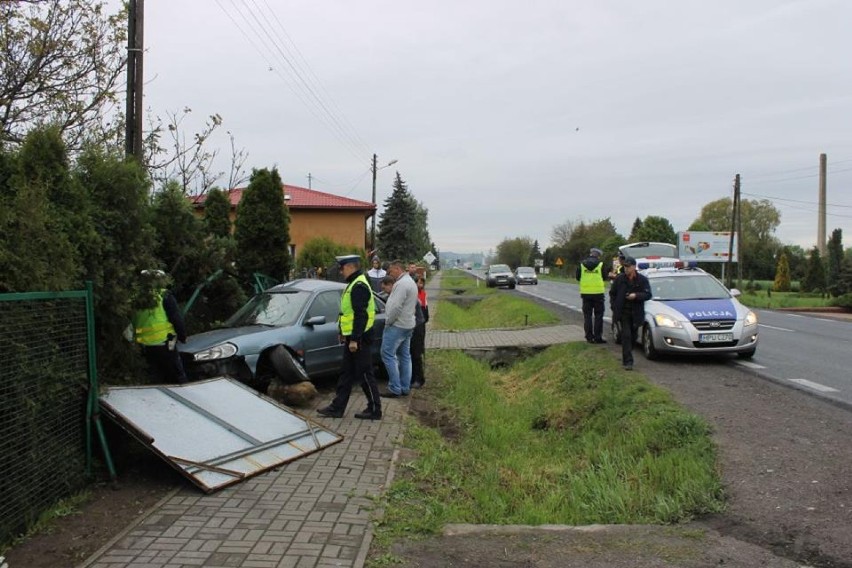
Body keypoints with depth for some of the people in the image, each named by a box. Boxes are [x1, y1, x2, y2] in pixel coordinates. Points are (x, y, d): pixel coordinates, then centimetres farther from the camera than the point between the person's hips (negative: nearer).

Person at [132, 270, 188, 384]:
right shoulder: (164, 296, -6)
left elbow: (133, 323, 14)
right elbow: (177, 319, -7)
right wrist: (183, 336, 5)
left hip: (145, 346, 5)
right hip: (163, 343, -5)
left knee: (155, 380, 13)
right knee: (178, 378, 3)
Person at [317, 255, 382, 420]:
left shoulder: (359, 286, -18)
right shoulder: (353, 284, 15)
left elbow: (360, 315, -24)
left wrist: (354, 339, -25)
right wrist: (344, 333, 22)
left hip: (359, 339, -10)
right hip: (352, 338, 10)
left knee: (365, 375, -2)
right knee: (346, 374, 13)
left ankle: (375, 410, 6)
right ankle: (337, 407, 20)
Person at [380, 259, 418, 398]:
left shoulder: (401, 284, -18)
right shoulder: (411, 282, 16)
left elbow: (396, 306, -24)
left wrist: (388, 321, -11)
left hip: (397, 325, -11)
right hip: (408, 325, 11)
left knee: (388, 355, -6)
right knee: (405, 356, 12)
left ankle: (395, 389, -7)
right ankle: (405, 387, 16)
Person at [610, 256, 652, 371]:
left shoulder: (642, 279, -1)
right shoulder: (619, 279, 1)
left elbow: (648, 295, -6)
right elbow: (613, 294, 9)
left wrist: (636, 295, -23)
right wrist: (614, 308, 2)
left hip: (636, 313, 1)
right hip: (623, 312, -1)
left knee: (632, 336, 11)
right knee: (626, 335, -11)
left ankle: (626, 358, 30)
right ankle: (628, 361, -12)